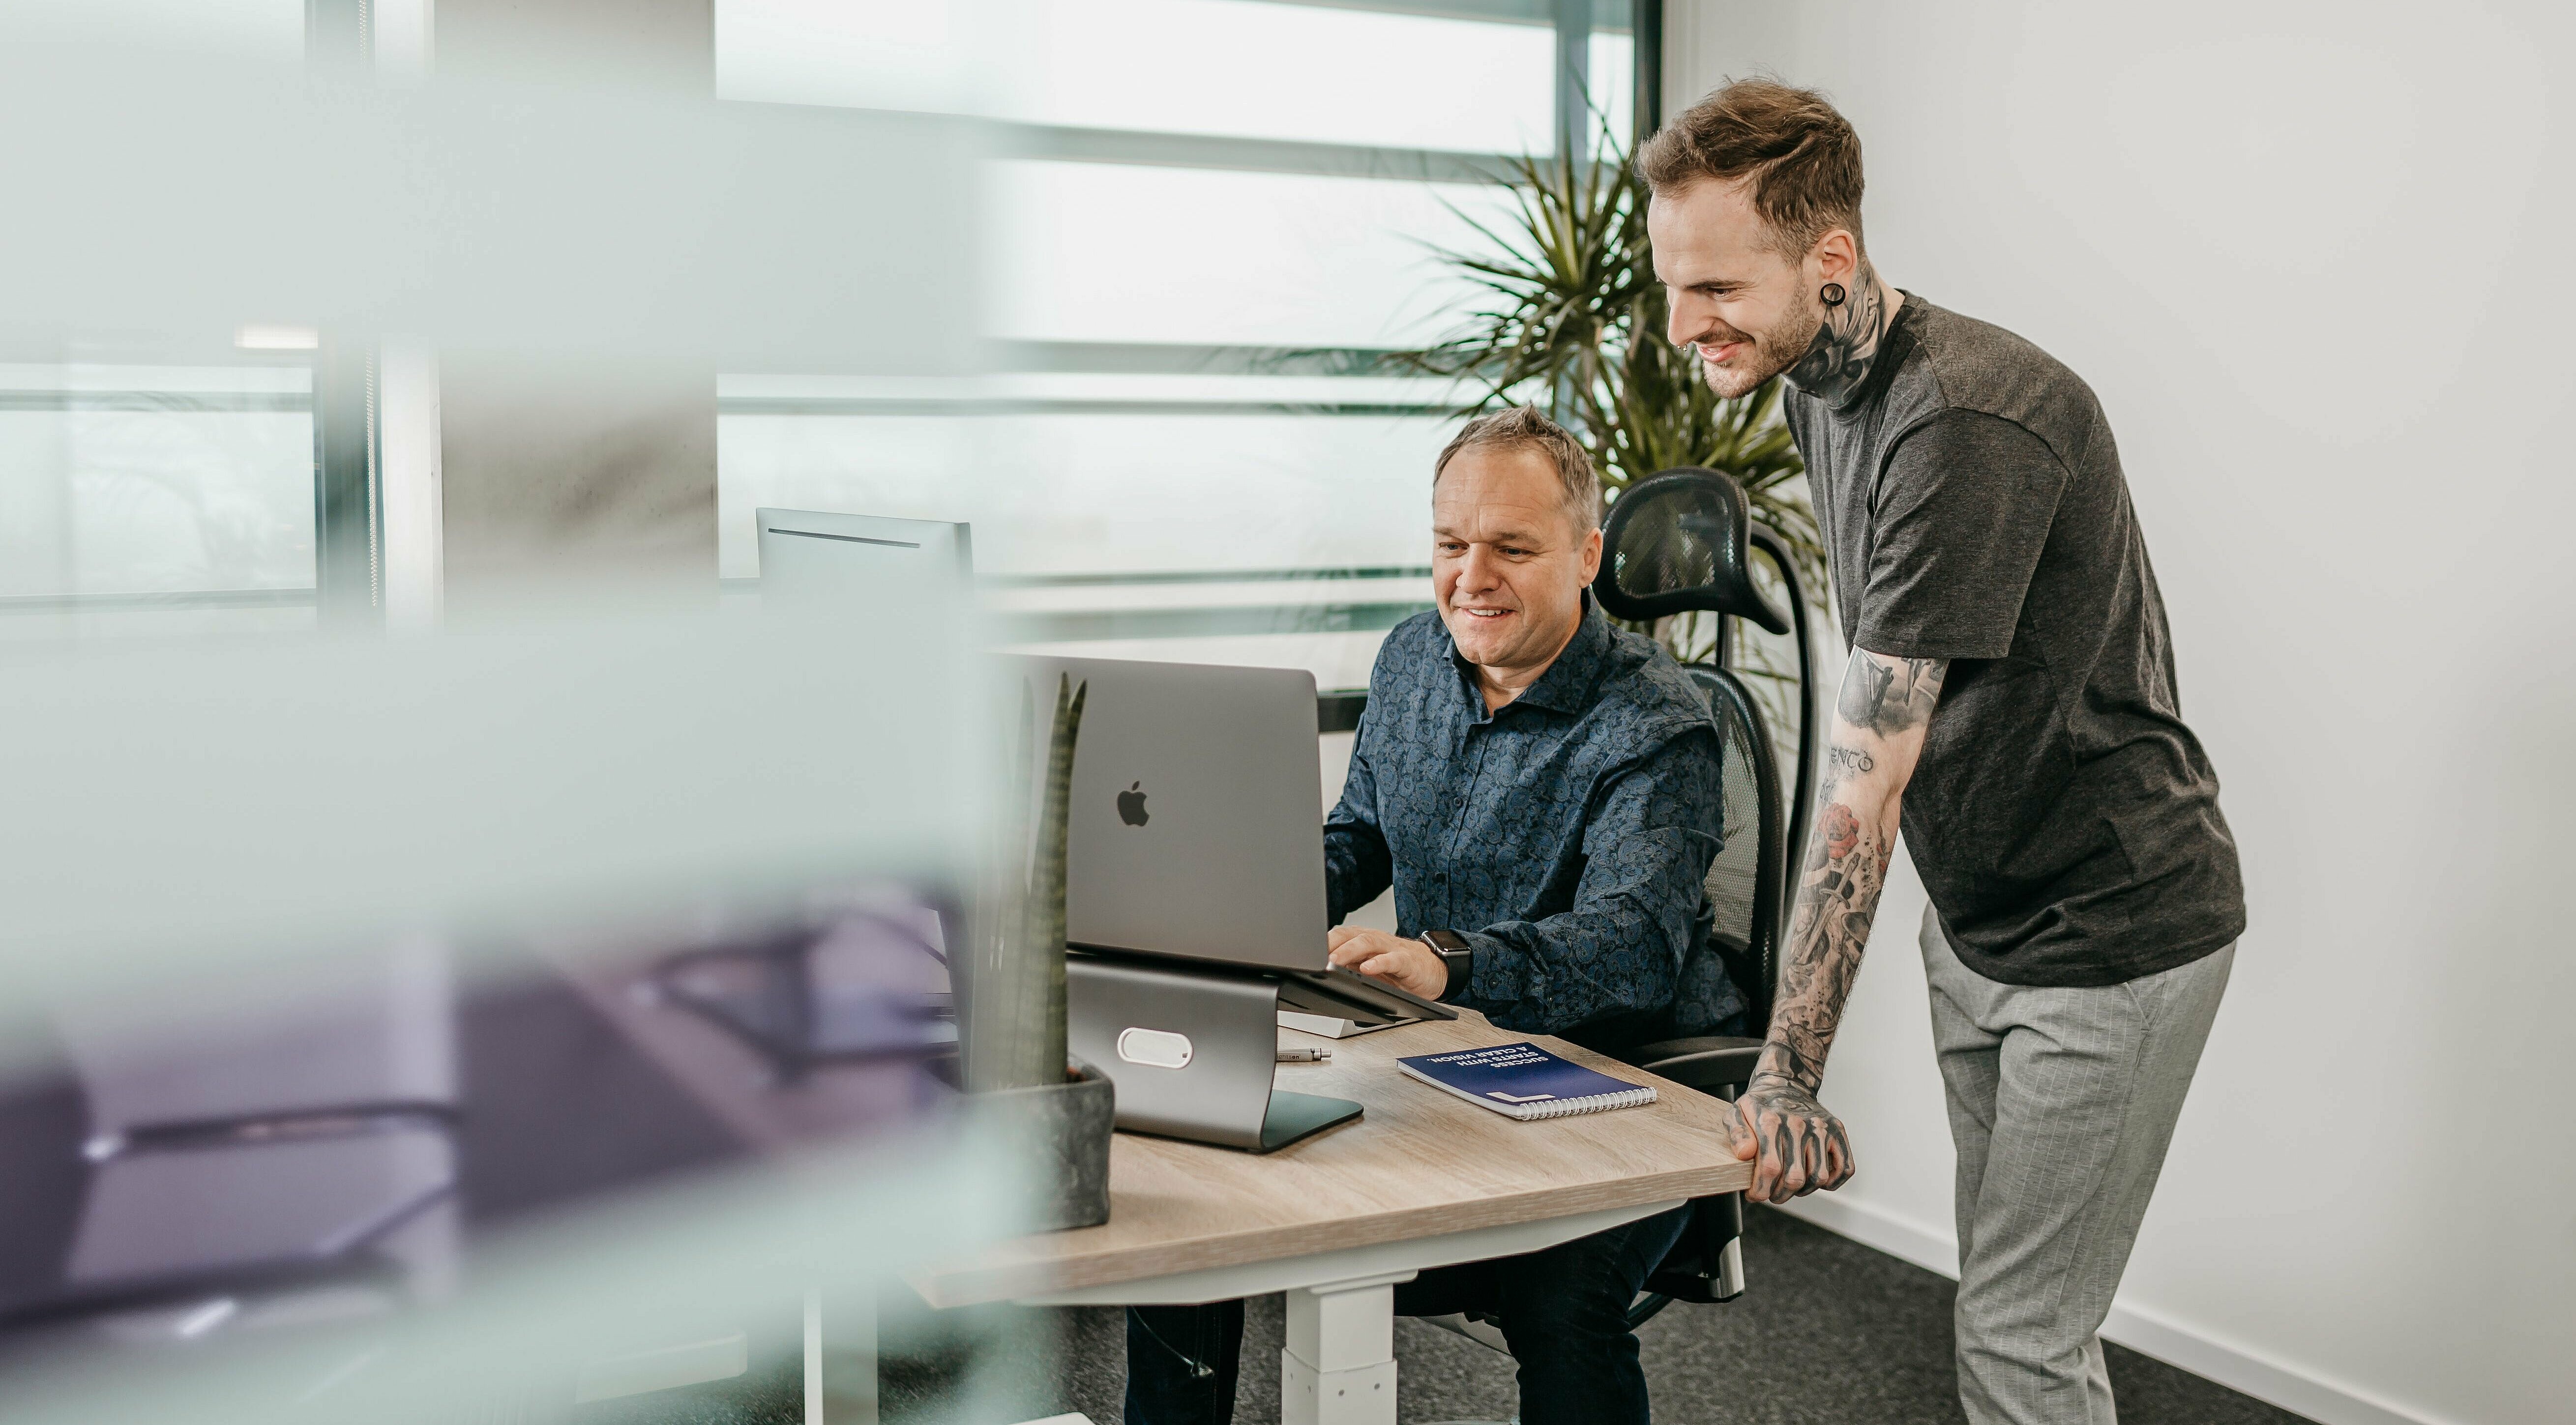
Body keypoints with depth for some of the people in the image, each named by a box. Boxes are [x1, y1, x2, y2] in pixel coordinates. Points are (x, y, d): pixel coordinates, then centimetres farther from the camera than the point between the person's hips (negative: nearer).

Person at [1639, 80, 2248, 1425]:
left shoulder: (1967, 425, -28)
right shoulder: (1819, 383, 3)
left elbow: (1866, 775, -28)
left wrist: (1789, 1072, -25)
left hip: (2112, 935, -8)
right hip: (1975, 921, 8)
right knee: (2006, 1300, 16)